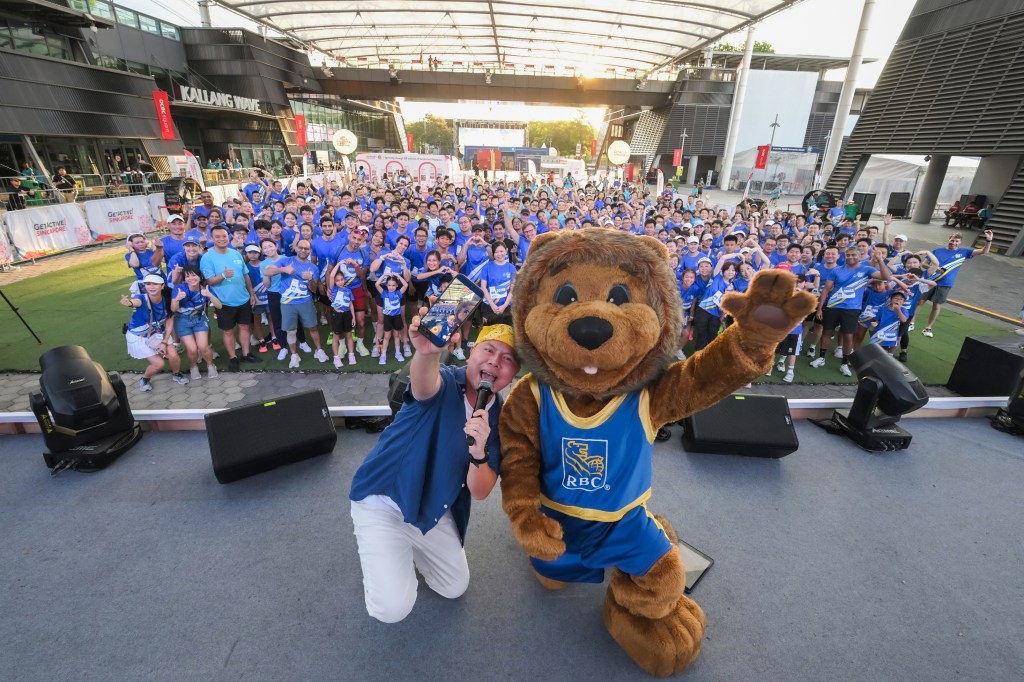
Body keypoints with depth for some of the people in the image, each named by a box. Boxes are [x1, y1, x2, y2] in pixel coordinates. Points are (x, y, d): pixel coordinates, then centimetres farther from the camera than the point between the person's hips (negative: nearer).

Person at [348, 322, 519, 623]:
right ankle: (375, 554, 19)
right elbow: (424, 384, -53)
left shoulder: (499, 418, -11)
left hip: (434, 510, 5)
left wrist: (479, 451, -38)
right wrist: (428, 352, -76)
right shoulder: (444, 381, -25)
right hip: (383, 500, -5)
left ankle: (408, 549, 39)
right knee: (393, 608, -12)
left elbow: (480, 492, -16)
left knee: (455, 588, 18)